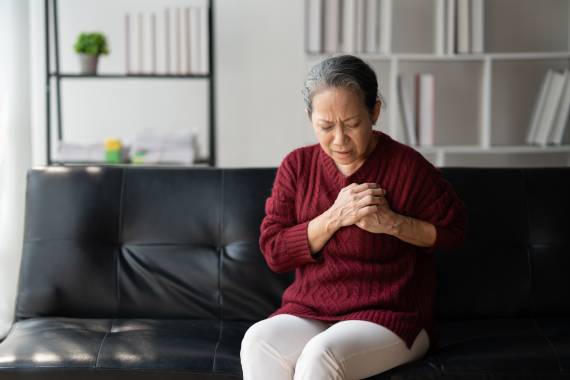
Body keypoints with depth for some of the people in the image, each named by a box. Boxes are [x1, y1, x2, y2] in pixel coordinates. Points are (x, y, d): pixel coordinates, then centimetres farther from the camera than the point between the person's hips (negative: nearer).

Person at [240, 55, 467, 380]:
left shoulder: (407, 166, -6)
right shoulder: (297, 166, 4)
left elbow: (453, 229, 4)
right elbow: (274, 251, 0)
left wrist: (392, 223, -13)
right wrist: (334, 217, -14)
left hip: (389, 317, -3)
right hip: (310, 313, 4)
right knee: (258, 342, -28)